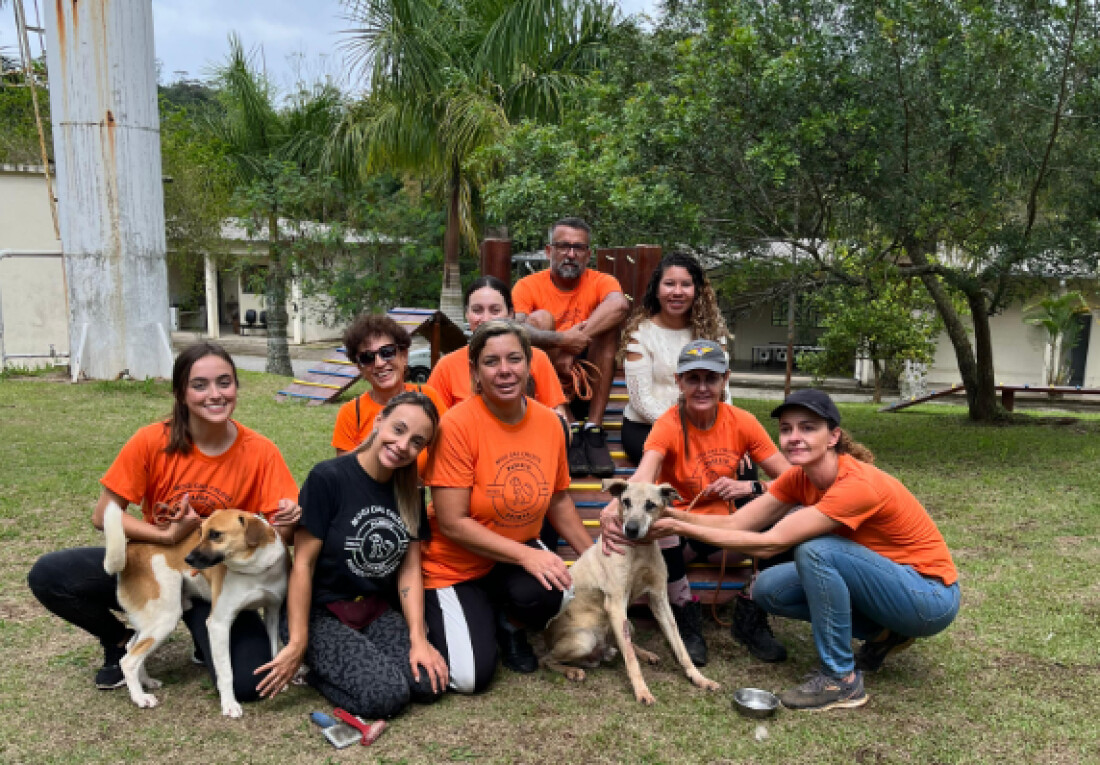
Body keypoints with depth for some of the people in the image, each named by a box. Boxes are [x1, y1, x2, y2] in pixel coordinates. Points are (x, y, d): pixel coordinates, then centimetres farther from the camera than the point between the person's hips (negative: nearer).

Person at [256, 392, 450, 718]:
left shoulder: (410, 493, 3)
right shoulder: (328, 478, -16)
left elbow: (409, 569, 2)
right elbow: (303, 563, -15)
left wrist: (418, 639, -9)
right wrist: (298, 643, -16)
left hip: (376, 611, 6)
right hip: (320, 614, -6)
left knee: (431, 682, -16)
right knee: (387, 694, -25)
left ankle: (334, 666, 8)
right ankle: (319, 668, 3)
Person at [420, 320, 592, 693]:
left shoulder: (549, 422, -7)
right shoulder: (458, 424, -23)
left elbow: (558, 499, 9)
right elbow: (451, 523, -23)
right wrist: (526, 555, -26)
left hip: (519, 554, 3)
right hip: (455, 564, -3)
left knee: (545, 593, -31)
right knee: (471, 678, -15)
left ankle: (510, 626, 8)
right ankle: (436, 612, 20)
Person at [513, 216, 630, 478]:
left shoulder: (600, 283, 0)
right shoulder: (528, 286, -1)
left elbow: (620, 305, -26)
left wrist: (572, 345, -32)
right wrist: (561, 341, -35)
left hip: (588, 385, 1)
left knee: (607, 322, -19)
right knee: (539, 319, -21)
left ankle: (594, 430, -22)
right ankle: (570, 428, -26)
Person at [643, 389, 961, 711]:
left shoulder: (858, 484, -29)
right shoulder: (799, 478, -5)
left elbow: (769, 543, -30)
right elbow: (734, 524, -11)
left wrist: (681, 527, -29)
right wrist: (671, 514, -26)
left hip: (930, 595, -8)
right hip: (882, 581, 8)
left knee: (815, 550, -29)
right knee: (768, 588, -7)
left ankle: (841, 679, -15)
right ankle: (882, 633, 8)